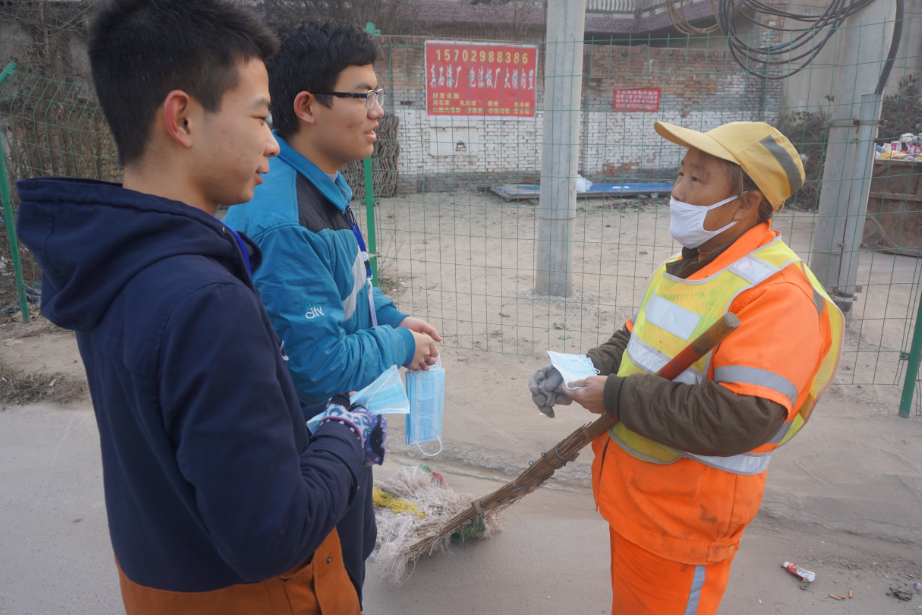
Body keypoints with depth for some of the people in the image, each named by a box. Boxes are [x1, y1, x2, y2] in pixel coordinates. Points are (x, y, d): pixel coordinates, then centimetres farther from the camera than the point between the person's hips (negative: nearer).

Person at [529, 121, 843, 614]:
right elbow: (632, 342, 15)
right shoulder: (685, 268, 5)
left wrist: (617, 397, -27)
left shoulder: (778, 294, -25)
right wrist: (580, 373, -5)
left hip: (684, 513, -8)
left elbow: (743, 419, -33)